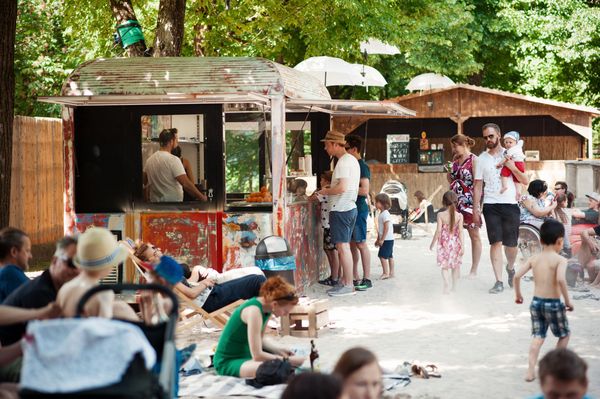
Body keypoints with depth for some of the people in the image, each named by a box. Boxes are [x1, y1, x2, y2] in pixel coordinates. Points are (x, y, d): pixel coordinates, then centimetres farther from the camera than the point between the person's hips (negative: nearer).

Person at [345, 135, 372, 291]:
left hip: (359, 209, -9)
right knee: (352, 244, 11)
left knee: (361, 243, -7)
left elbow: (365, 190, -22)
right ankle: (355, 278, 16)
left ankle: (367, 279, -4)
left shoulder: (362, 166, -13)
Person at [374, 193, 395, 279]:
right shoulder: (382, 213, 15)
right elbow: (380, 229, 21)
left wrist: (382, 239, -21)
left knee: (382, 256, -11)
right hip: (388, 240, 10)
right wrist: (378, 239, 22)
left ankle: (386, 273, -10)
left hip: (387, 239, -10)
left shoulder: (385, 214, -17)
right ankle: (391, 272, 16)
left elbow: (386, 228, -22)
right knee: (389, 256, 12)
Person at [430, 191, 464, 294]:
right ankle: (454, 285, 26)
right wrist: (462, 245, -9)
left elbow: (438, 231, -12)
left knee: (444, 266, 2)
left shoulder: (440, 215, -10)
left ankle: (446, 285, -18)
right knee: (456, 265, 18)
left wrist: (433, 243, -2)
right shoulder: (459, 216, -6)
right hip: (455, 243, 2)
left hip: (444, 244, -2)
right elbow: (460, 231, -10)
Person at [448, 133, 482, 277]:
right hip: (456, 201, 6)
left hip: (470, 201, -6)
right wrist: (449, 172, 3)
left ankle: (474, 270, 7)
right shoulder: (455, 161, 13)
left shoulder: (473, 160, -7)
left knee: (474, 235, 3)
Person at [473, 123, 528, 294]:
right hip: (491, 205, 0)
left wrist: (513, 168, -12)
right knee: (496, 242, -9)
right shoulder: (482, 158, 9)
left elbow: (524, 181, 6)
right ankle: (498, 281, -9)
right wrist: (475, 210, 4)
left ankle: (510, 267, 37)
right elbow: (478, 186, 10)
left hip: (510, 204, 0)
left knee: (511, 244, 5)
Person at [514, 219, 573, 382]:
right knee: (565, 334, 18)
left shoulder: (534, 258, 3)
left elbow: (517, 276, -2)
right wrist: (568, 300, -18)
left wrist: (517, 294, 14)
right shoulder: (560, 260, -13)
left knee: (538, 337, 12)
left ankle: (531, 370, 0)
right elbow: (561, 279, -29)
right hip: (553, 303, -5)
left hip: (536, 302, 5)